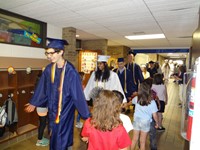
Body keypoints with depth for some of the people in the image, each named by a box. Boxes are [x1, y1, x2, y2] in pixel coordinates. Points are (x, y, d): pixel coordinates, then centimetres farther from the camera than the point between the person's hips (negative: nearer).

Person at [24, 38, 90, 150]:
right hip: (53, 109, 6)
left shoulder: (70, 71, -23)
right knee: (54, 136, 22)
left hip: (65, 110, -5)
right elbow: (42, 89, 8)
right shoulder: (49, 69, -6)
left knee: (63, 138, 8)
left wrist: (86, 114, -15)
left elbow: (78, 94, -20)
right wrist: (34, 103, 19)